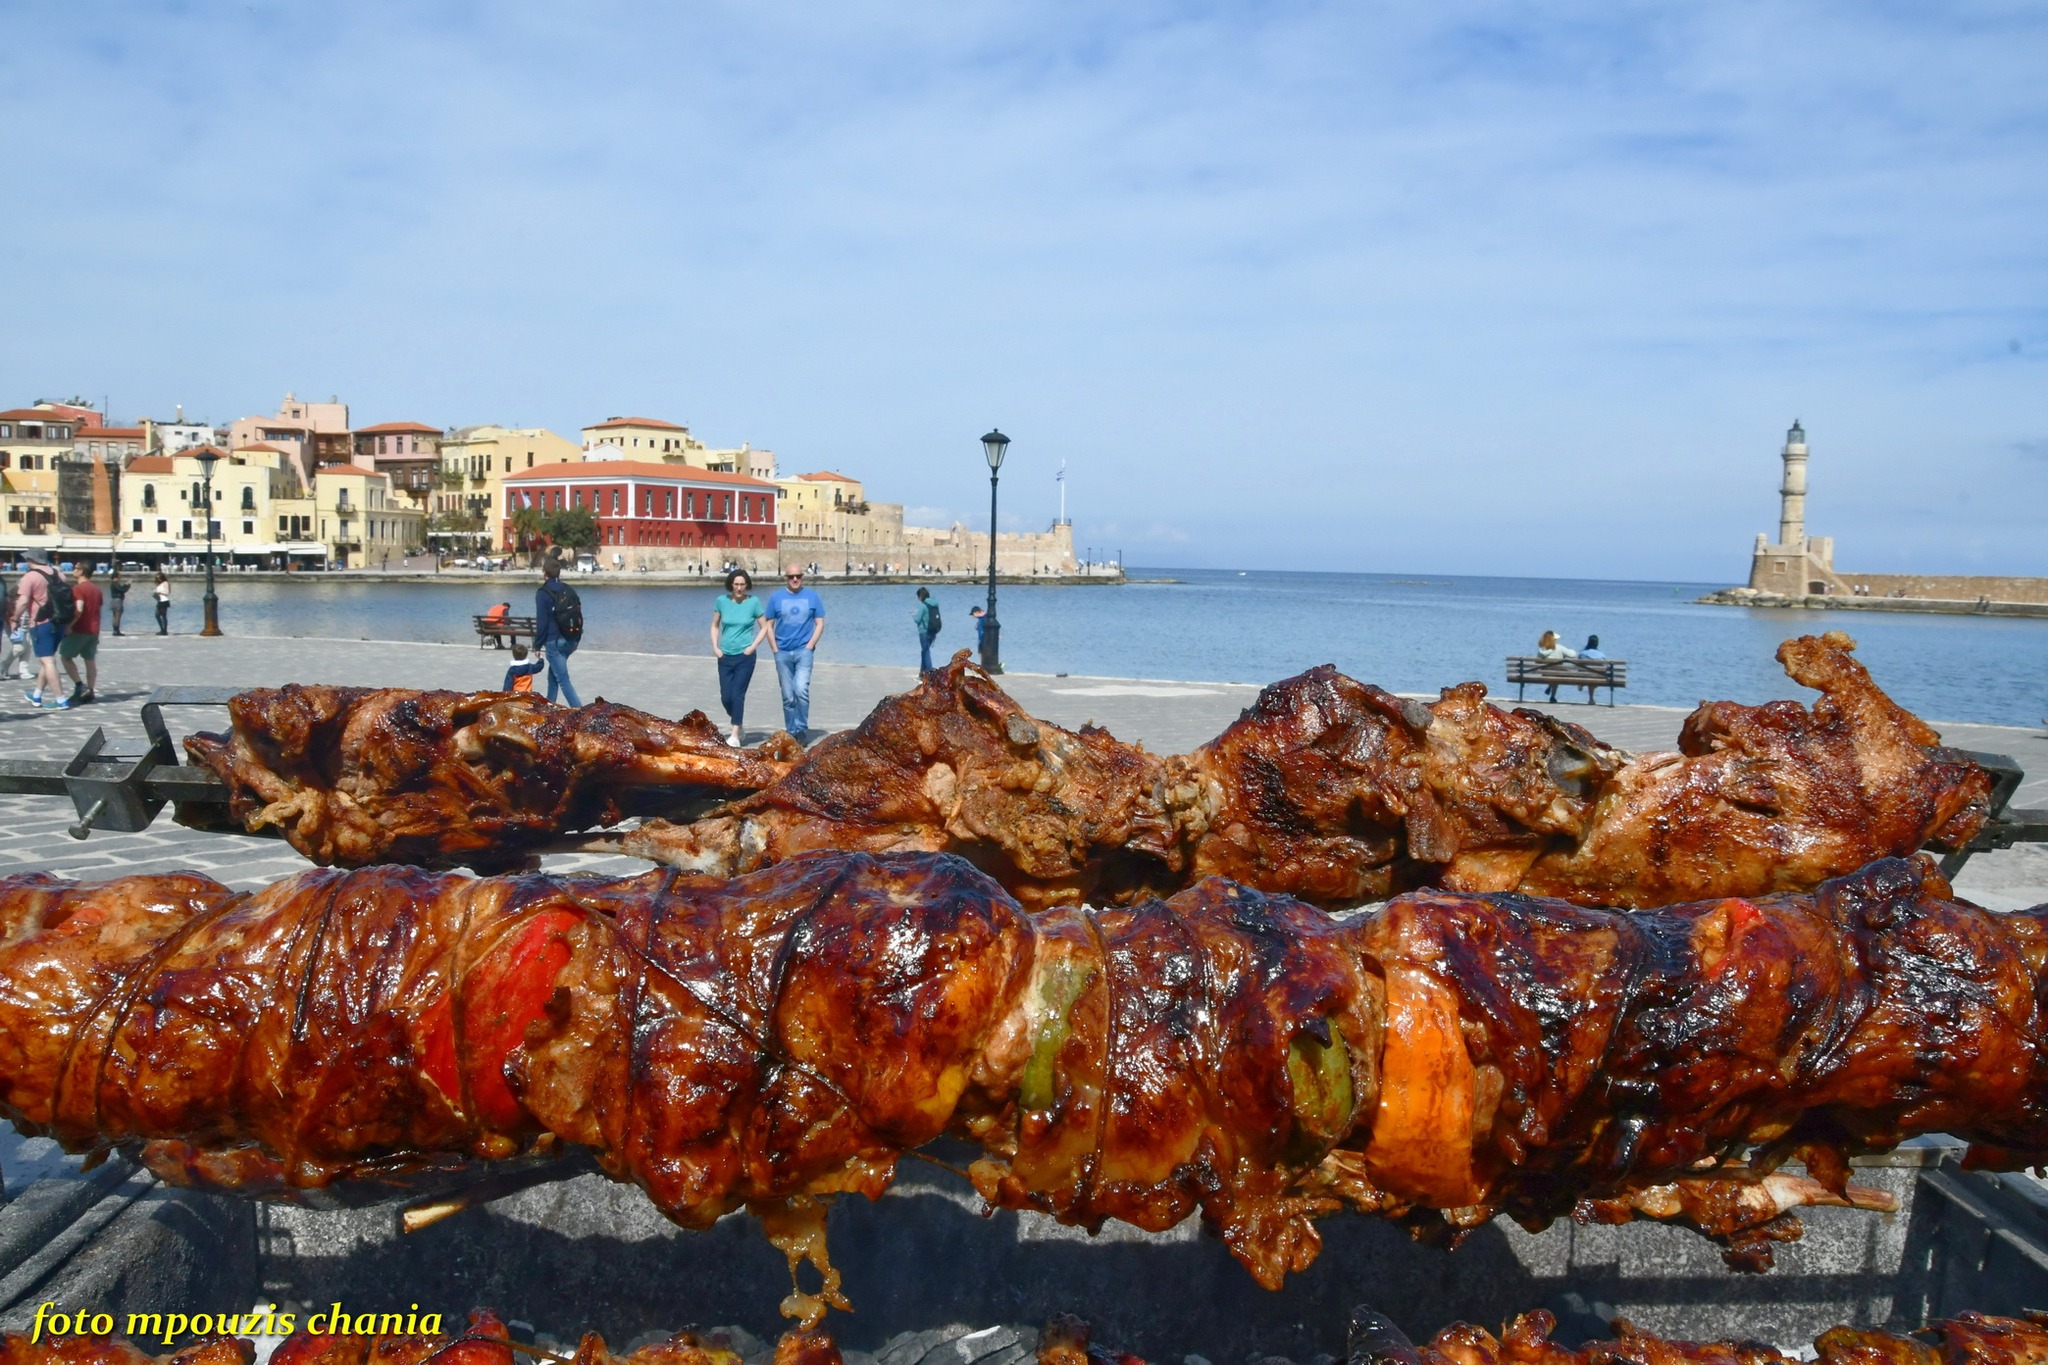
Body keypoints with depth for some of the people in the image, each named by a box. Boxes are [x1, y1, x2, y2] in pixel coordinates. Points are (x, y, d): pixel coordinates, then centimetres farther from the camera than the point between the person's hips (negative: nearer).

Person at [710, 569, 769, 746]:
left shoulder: (753, 602, -5)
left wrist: (753, 646, -7)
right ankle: (741, 727, 27)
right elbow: (715, 626, 13)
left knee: (737, 695, -10)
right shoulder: (721, 601, 1)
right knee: (725, 697, 4)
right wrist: (715, 647, 1)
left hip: (745, 657, -3)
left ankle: (735, 735, -6)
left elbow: (764, 627, 3)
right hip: (725, 656, 3)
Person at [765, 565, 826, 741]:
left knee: (801, 690, -18)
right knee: (788, 697, 6)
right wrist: (775, 650, -1)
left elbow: (820, 624, 6)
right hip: (783, 653, 2)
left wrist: (810, 646, -5)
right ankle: (791, 733, 14)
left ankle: (801, 729, -6)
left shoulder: (812, 596, 4)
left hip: (804, 651, -1)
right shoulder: (776, 597, 5)